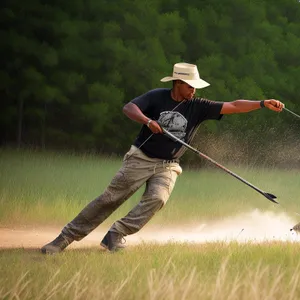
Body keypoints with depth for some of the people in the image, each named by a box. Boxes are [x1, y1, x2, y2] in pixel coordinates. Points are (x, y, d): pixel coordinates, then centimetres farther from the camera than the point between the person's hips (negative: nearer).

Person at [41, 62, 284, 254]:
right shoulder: (157, 97, -7)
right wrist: (147, 121, -39)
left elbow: (232, 107, -8)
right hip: (140, 159, -2)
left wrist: (262, 104, -18)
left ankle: (115, 236, -19)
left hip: (168, 166, 2)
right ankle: (67, 237, 1)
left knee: (157, 199, -26)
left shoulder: (198, 106, -2)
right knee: (109, 200, -5)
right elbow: (129, 108, -20)